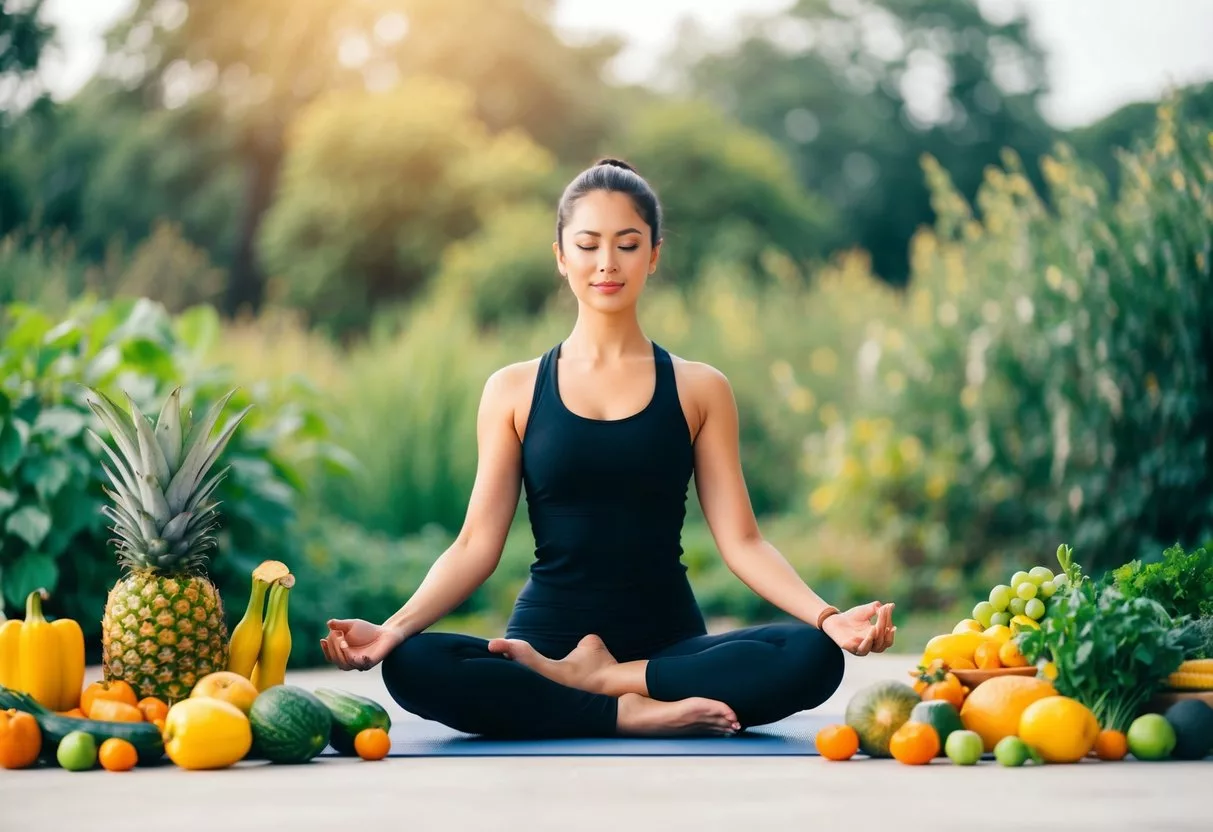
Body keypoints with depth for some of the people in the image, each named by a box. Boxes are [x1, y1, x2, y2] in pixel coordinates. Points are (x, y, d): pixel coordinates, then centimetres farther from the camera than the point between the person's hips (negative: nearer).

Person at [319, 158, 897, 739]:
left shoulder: (699, 390, 7)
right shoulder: (513, 390, 6)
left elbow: (740, 540, 0)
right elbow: (476, 545, 0)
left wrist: (825, 615, -17)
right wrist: (394, 627, -16)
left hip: (667, 642, 1)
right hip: (546, 639, -1)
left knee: (813, 657, -29)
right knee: (411, 666, -31)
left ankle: (594, 678, -16)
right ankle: (634, 713, -25)